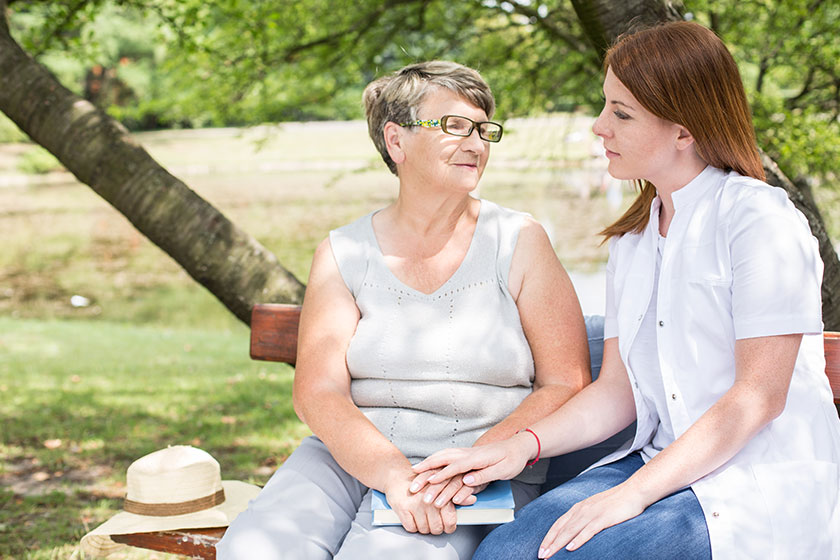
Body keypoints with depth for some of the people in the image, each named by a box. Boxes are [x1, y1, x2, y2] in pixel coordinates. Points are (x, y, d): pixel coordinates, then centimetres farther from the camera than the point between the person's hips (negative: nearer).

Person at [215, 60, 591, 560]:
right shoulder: (342, 254, 7)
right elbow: (317, 393, -3)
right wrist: (396, 474, -20)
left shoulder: (519, 243, 4)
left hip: (481, 479, -2)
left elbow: (567, 386, 0)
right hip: (352, 457, 2)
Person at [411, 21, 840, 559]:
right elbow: (617, 389, 12)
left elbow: (759, 396, -16)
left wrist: (633, 493, -20)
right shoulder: (633, 239, 14)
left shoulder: (760, 218, -10)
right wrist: (522, 445, -5)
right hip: (663, 466, 6)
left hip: (767, 484, -6)